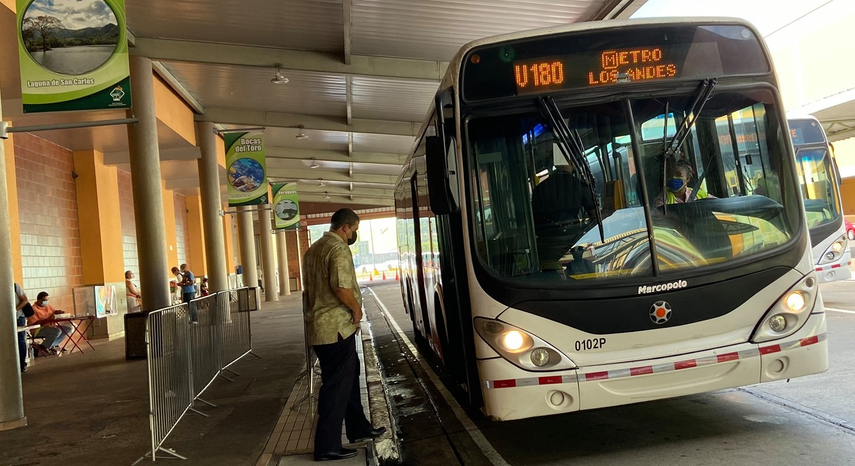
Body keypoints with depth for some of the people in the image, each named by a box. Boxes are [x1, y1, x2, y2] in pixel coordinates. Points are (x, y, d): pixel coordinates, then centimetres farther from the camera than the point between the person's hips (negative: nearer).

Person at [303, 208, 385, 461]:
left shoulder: (313, 249, 15)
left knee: (349, 377, 20)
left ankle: (358, 428, 32)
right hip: (336, 327, -10)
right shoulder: (339, 249, -15)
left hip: (320, 326, 10)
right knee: (337, 385, -3)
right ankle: (327, 446, 3)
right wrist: (356, 308, -11)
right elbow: (341, 286, -27)